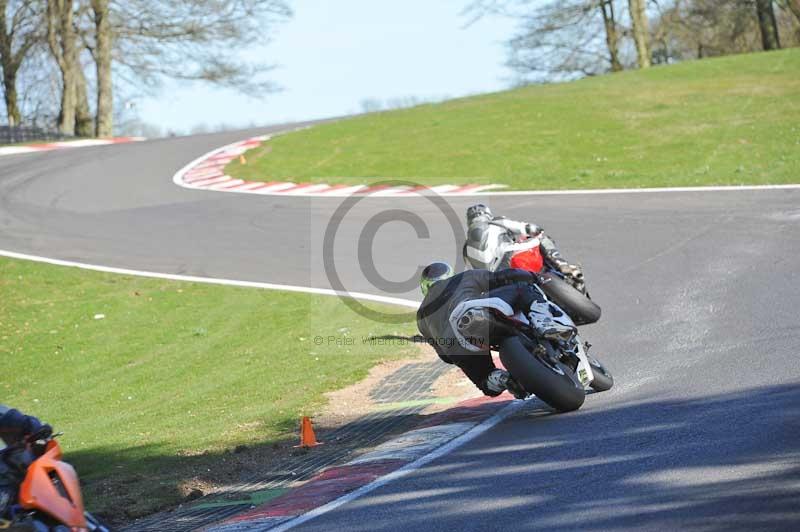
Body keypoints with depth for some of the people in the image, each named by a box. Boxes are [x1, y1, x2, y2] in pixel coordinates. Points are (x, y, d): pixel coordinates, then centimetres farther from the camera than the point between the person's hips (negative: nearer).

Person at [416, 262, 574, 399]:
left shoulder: (422, 318, 35)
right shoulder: (464, 279, 28)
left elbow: (444, 354, 34)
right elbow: (502, 277, 20)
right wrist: (533, 276, 37)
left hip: (455, 350, 4)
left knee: (490, 387, 26)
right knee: (523, 289, 15)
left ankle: (499, 378, -11)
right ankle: (544, 324, -14)